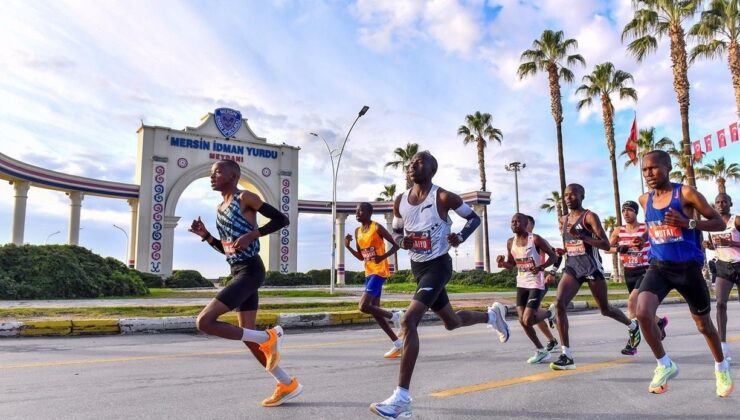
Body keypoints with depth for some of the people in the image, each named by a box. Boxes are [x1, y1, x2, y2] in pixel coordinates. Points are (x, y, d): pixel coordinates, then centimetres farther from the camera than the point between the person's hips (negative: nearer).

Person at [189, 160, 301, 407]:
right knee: (248, 336, 10)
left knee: (204, 322, -16)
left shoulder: (245, 197, -6)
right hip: (238, 273, 9)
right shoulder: (220, 209, 18)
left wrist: (252, 234, -19)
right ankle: (288, 385, 21)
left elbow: (282, 219, -10)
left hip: (250, 271, -9)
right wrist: (205, 235, 9)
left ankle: (268, 337, -4)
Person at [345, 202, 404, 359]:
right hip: (368, 273, 8)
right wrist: (348, 247, 1)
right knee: (374, 311, 7)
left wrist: (383, 256, -25)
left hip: (379, 271, -8)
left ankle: (394, 316, 2)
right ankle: (398, 344, 16)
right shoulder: (357, 231, 12)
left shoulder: (377, 227, -10)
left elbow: (396, 245, -10)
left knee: (364, 306, -19)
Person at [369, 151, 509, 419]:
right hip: (417, 267, 7)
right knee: (451, 322, 22)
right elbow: (396, 232, 16)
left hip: (438, 266, -7)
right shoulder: (400, 202, 1)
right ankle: (493, 315, 53)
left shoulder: (444, 197, -14)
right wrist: (402, 242, -8)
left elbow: (474, 218, -1)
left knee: (408, 322, -22)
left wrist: (461, 236, -20)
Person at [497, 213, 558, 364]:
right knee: (522, 321, 1)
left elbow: (553, 256, -8)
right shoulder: (510, 242, 4)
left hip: (536, 284, -6)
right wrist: (502, 263, -9)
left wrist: (541, 267, -25)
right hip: (521, 284, 6)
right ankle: (541, 351, 20)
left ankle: (548, 313, 21)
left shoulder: (535, 239, -13)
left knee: (528, 320, -13)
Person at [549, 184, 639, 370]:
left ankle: (633, 327, 45)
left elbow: (606, 245, -17)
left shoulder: (590, 216, -9)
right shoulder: (565, 219, 11)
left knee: (605, 309, 11)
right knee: (559, 304, -17)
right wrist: (563, 250, 8)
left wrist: (581, 236, -27)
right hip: (572, 267, 5)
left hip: (591, 267, -5)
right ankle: (566, 355, -15)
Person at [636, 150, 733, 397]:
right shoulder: (645, 200, 6)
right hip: (658, 266, 3)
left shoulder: (686, 193, -9)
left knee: (703, 324, 14)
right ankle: (665, 365, 1)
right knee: (643, 314, -21)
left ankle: (721, 368, 43)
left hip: (688, 267, -3)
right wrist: (647, 236, 8)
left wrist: (689, 223, -23)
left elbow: (719, 223, -8)